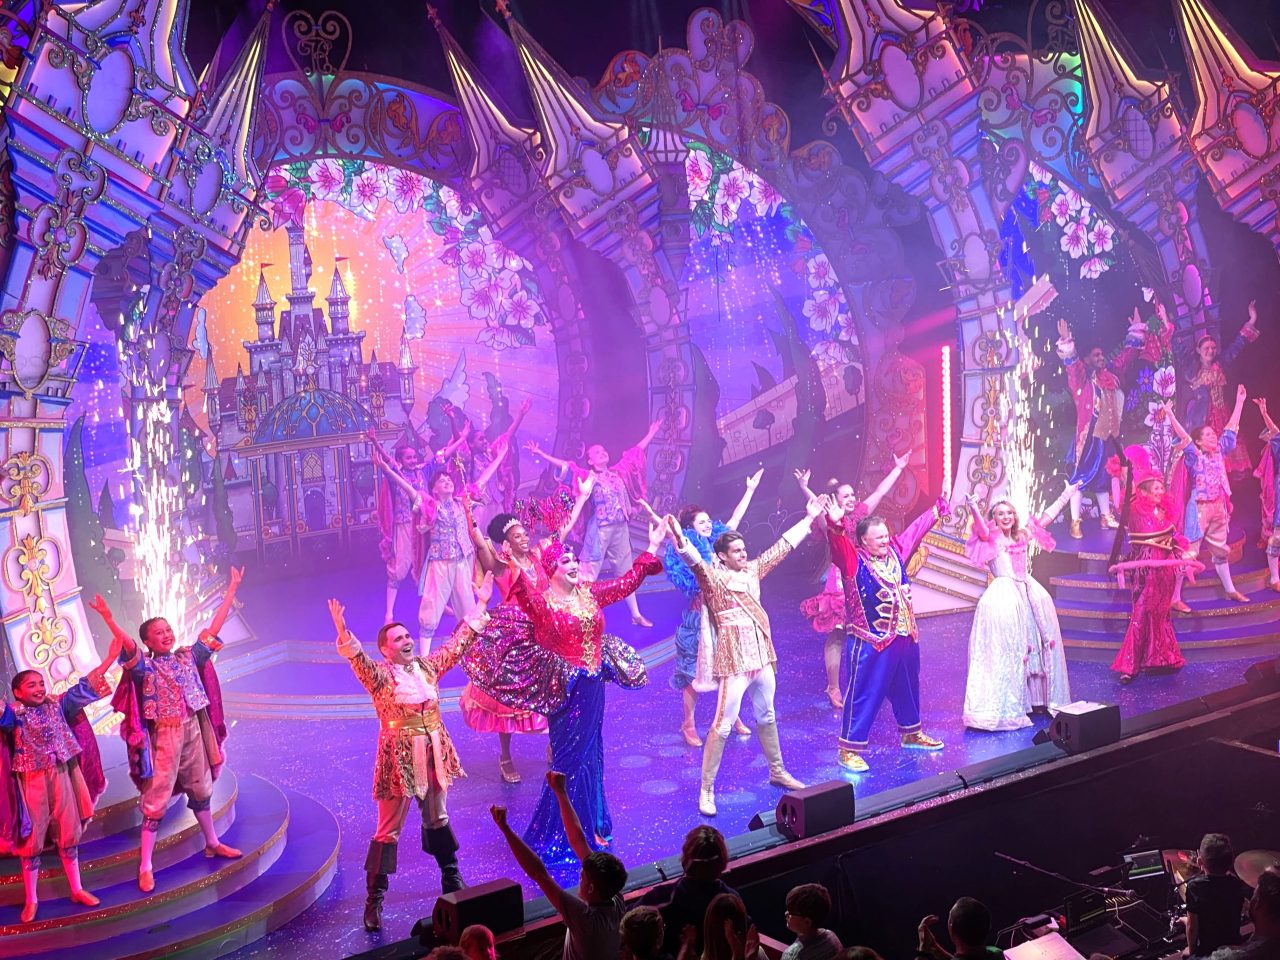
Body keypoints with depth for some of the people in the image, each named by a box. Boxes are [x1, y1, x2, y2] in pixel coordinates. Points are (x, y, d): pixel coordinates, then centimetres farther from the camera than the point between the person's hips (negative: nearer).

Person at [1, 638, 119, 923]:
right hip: (32, 782, -4)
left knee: (69, 835, 12)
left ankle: (76, 890, 24)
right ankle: (31, 900, 17)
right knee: (31, 840, 5)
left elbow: (84, 687, 5)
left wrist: (110, 658, 3)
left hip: (62, 777, 4)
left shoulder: (56, 704, 3)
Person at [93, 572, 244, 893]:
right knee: (156, 800, -3)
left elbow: (214, 627, 6)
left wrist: (231, 590, 6)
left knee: (200, 790, 19)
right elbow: (128, 647, -29)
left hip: (194, 730, 5)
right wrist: (109, 620, -46)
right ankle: (145, 867, 3)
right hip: (164, 736, -5)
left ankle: (212, 843, 35)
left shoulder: (188, 657, 5)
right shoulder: (144, 667, -9)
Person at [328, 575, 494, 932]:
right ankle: (374, 898, 10)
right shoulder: (380, 675, -11)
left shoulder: (427, 666, 3)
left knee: (437, 819, 22)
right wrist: (342, 631, -48)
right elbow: (357, 658, -29)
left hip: (433, 754, 5)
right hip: (398, 758, -5)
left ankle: (451, 876, 40)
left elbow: (458, 644, 8)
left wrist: (480, 606, 7)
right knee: (388, 830, 1)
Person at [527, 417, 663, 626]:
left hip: (621, 528, 5)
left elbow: (634, 453, 18)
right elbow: (563, 466, -12)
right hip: (600, 529, -5)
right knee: (588, 573, -3)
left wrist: (651, 434, 26)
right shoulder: (587, 475, -4)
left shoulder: (618, 472, 9)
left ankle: (636, 615, 25)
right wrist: (540, 454, -20)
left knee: (626, 572, 15)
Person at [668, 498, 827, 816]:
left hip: (761, 656, 7)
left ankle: (777, 772, 39)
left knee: (766, 716, 21)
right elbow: (694, 560, -31)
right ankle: (707, 790, 1)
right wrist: (680, 539, -52)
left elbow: (783, 545, 16)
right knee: (723, 724, -6)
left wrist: (809, 517, 20)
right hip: (734, 660, -7)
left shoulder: (752, 570, 8)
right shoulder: (712, 577, -11)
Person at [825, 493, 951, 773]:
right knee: (865, 694, -4)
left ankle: (911, 734, 43)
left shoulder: (896, 551, 7)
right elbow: (838, 543, -33)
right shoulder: (853, 560, -13)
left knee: (907, 687, 23)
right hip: (873, 642, -7)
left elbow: (918, 527, 19)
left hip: (906, 635, 7)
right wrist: (835, 524, -53)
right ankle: (849, 749, 2)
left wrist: (939, 508, 28)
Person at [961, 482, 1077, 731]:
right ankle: (1003, 707, -8)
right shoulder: (990, 539, 1)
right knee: (1006, 651, -9)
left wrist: (1066, 495, 30)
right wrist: (973, 506, -39)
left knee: (1039, 644, 9)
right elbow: (980, 525, -19)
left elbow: (1046, 517, 25)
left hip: (1030, 593, 7)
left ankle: (1037, 698, 21)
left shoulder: (1022, 535, 17)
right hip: (1004, 596, -7)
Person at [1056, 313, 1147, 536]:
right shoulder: (1082, 378, -5)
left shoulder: (1111, 375, 11)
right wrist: (1066, 342, -37)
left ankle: (1106, 517, 28)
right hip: (1087, 434, -7)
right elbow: (1071, 362, -22)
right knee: (1080, 477, -6)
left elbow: (1127, 355, 21)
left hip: (1107, 435, 7)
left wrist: (1136, 331, 22)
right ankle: (1075, 522, -6)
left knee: (1103, 477, 18)